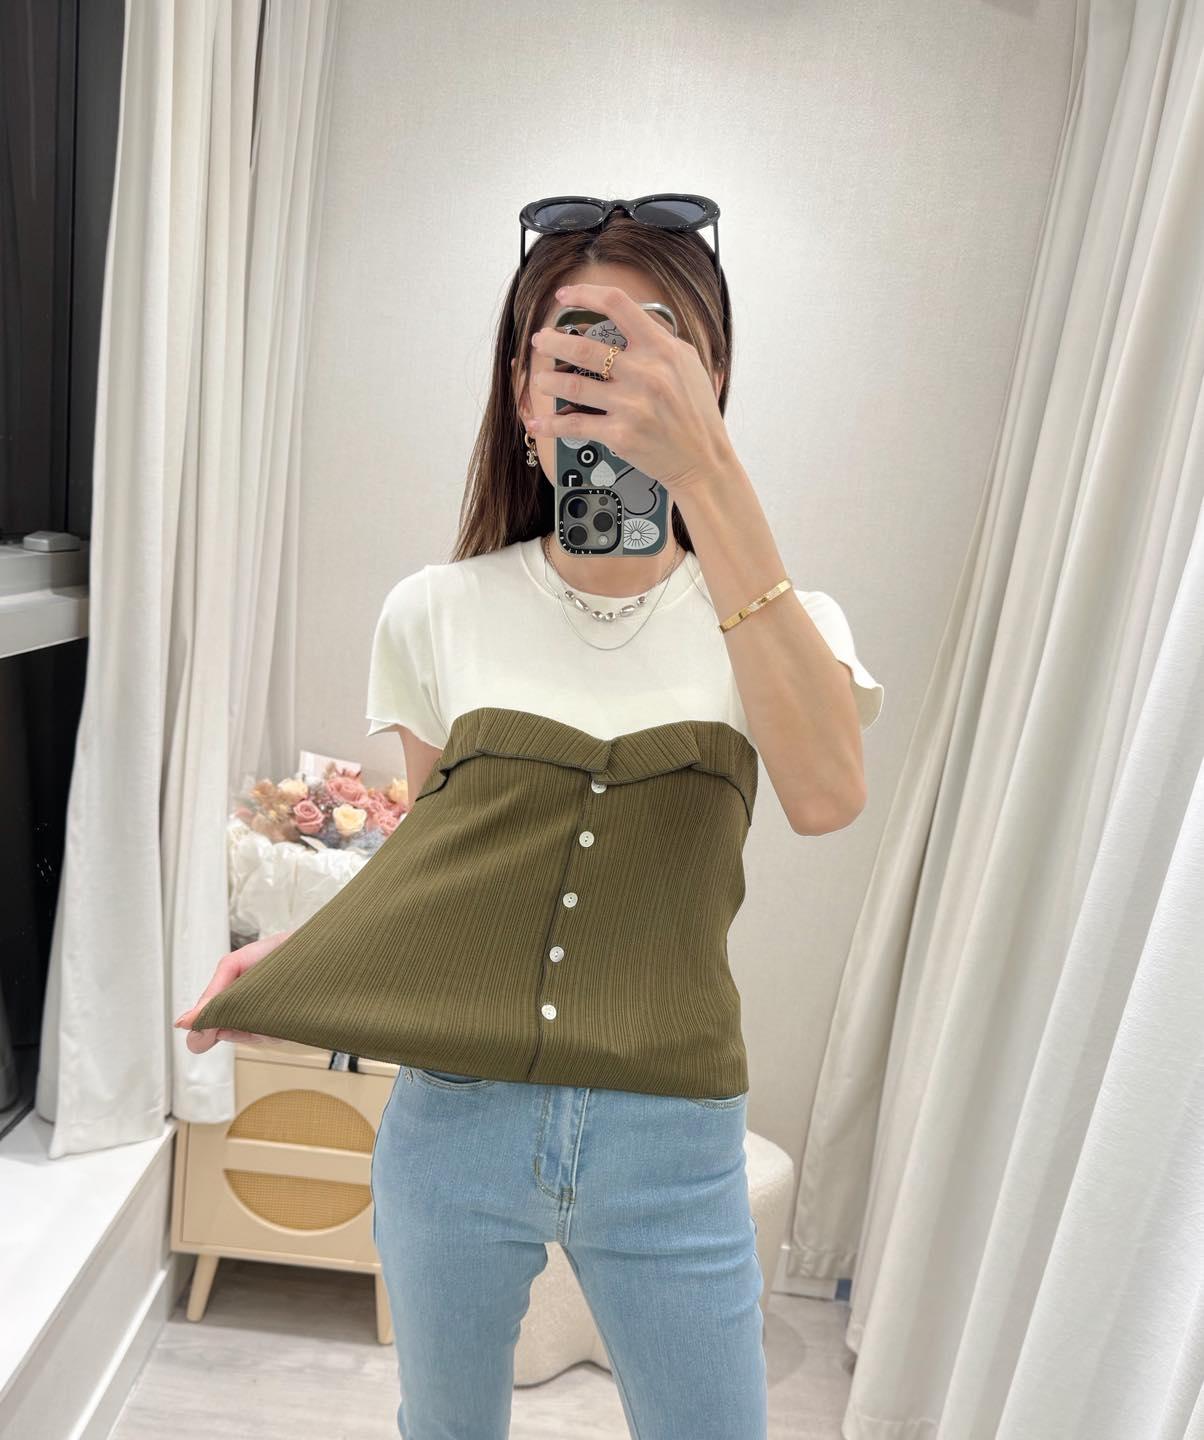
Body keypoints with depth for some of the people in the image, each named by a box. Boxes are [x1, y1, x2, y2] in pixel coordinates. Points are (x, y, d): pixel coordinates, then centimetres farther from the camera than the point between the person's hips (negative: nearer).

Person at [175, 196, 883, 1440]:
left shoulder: (775, 620, -6)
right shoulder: (437, 614, -4)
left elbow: (826, 796, -28)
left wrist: (707, 471, -32)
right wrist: (299, 951, -8)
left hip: (668, 1146, 0)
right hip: (453, 1120, 2)